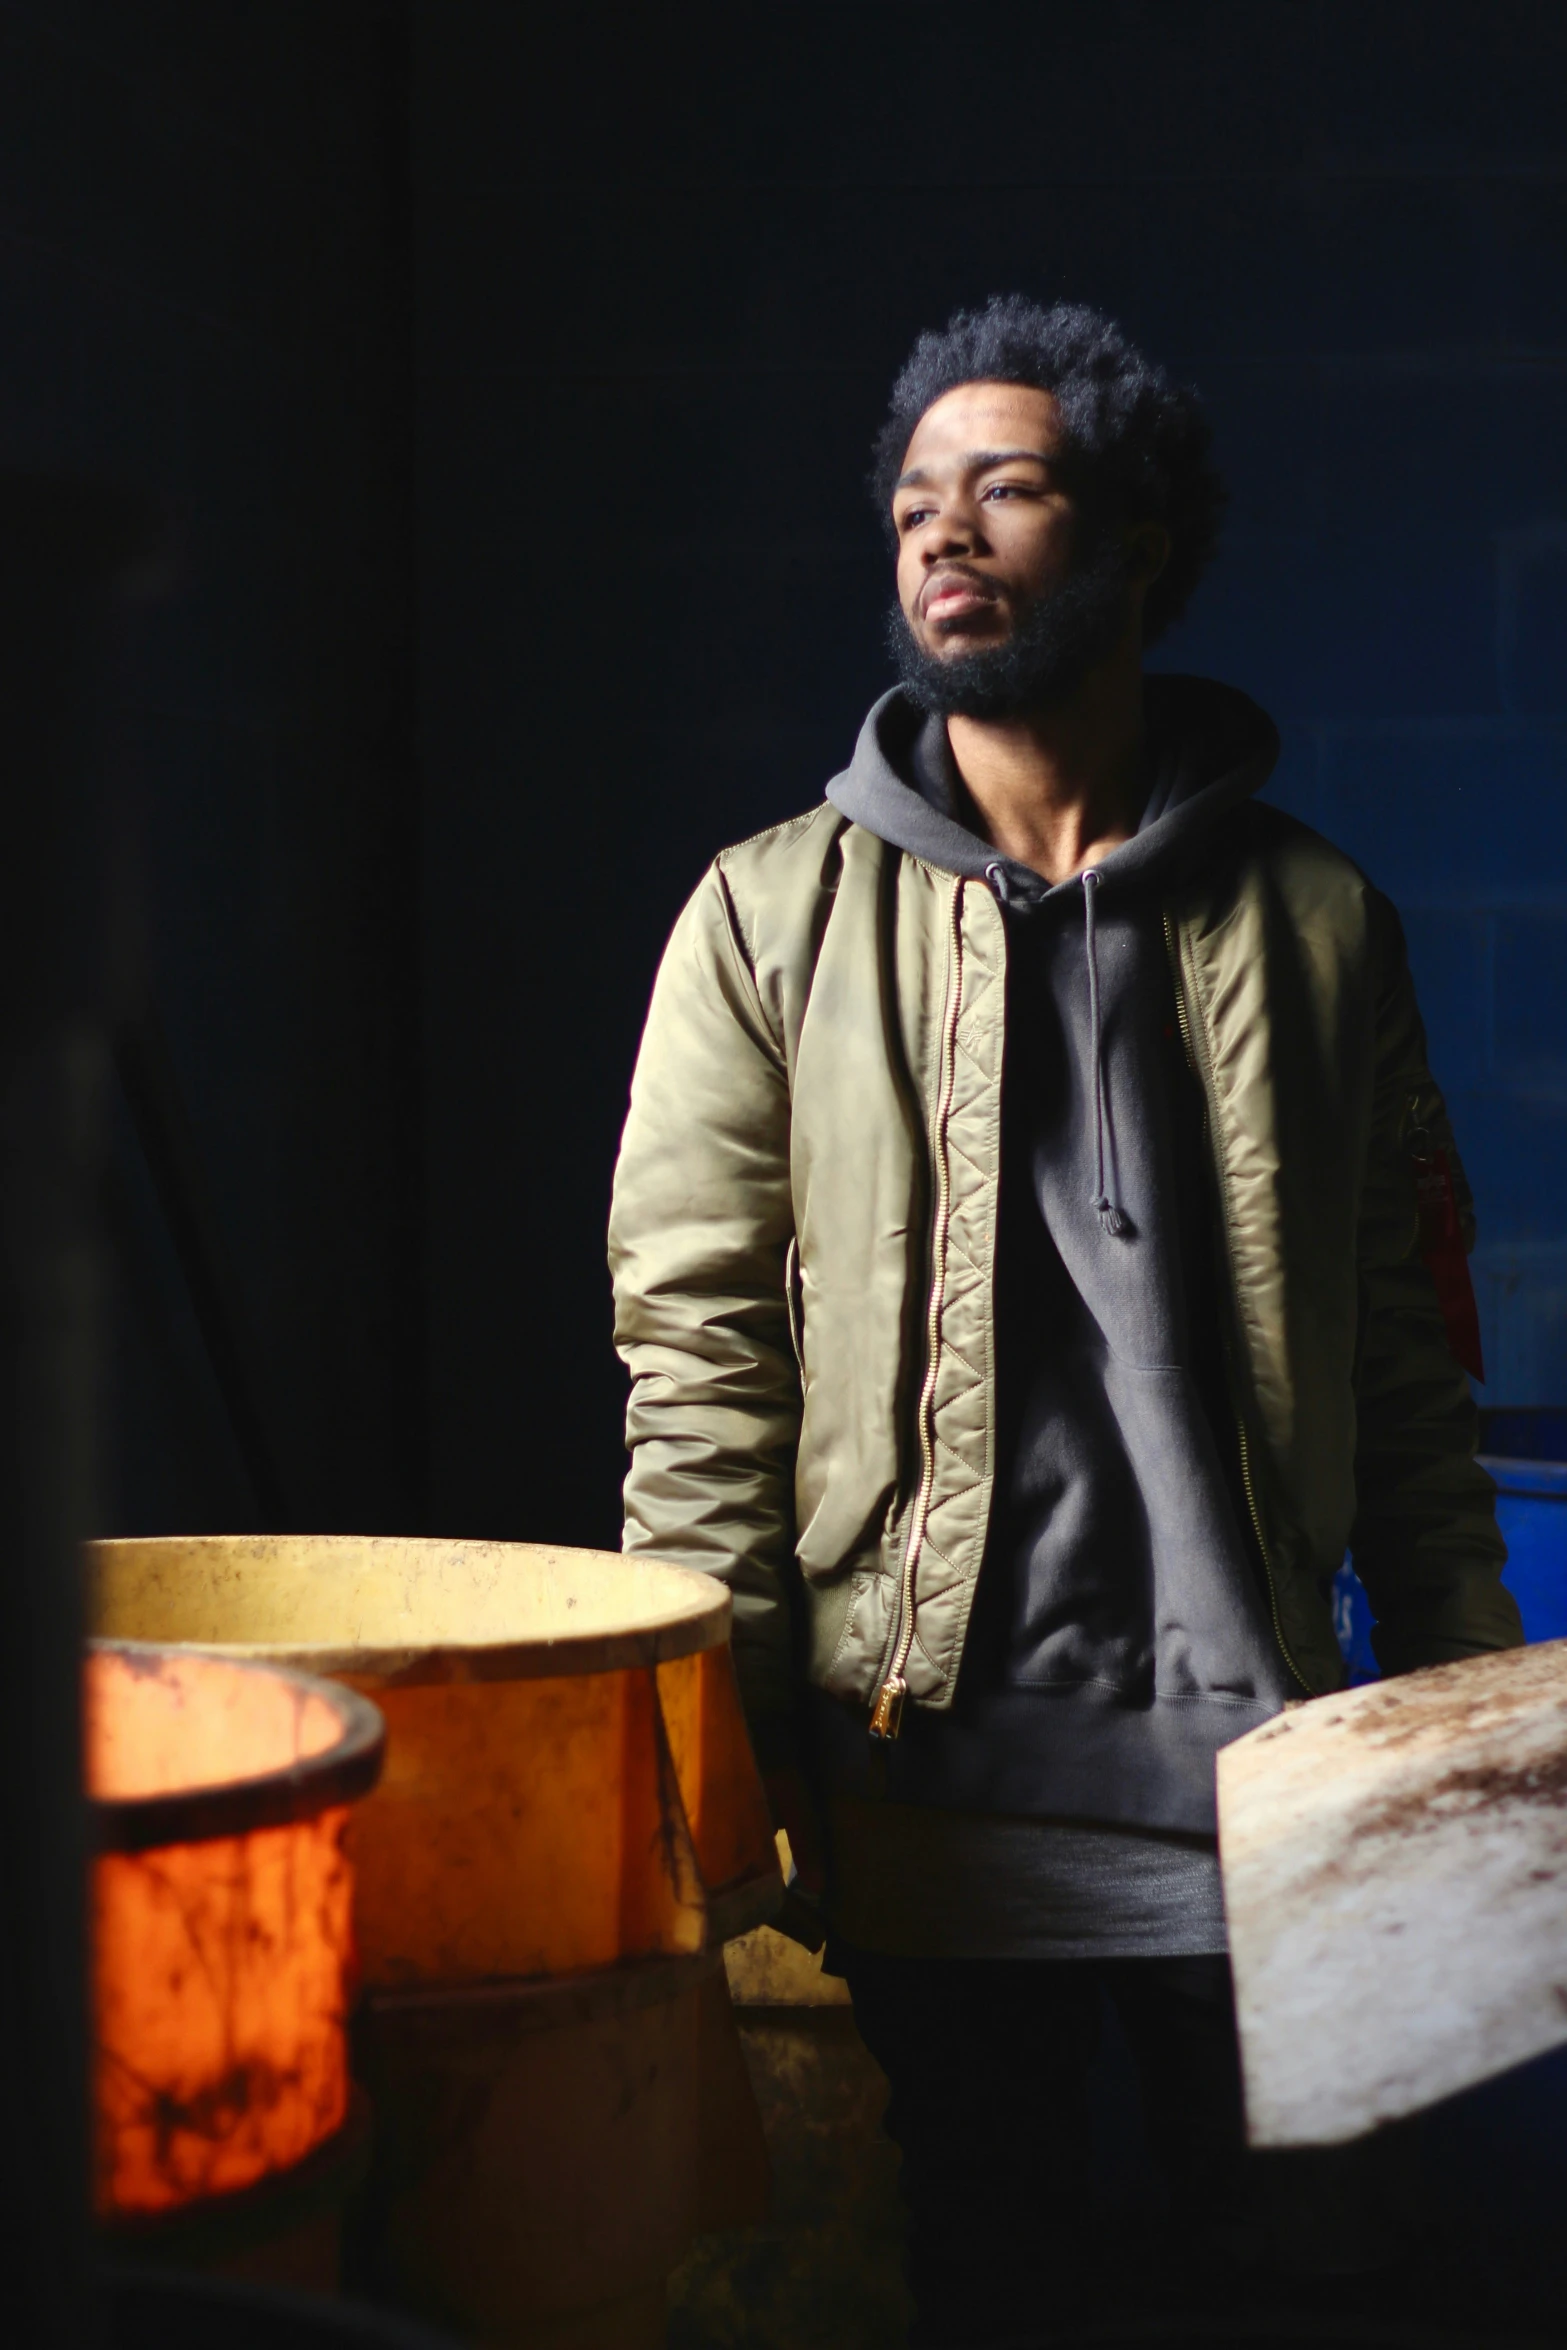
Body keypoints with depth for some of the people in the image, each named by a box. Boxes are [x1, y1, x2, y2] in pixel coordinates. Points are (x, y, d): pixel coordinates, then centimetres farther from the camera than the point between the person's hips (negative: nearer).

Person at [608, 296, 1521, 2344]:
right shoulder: (773, 917, 4)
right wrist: (721, 1742, -8)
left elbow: (1406, 1350, 7)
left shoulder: (1310, 924, 7)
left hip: (1254, 1759, 1)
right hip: (921, 1768, -1)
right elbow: (698, 1344, -1)